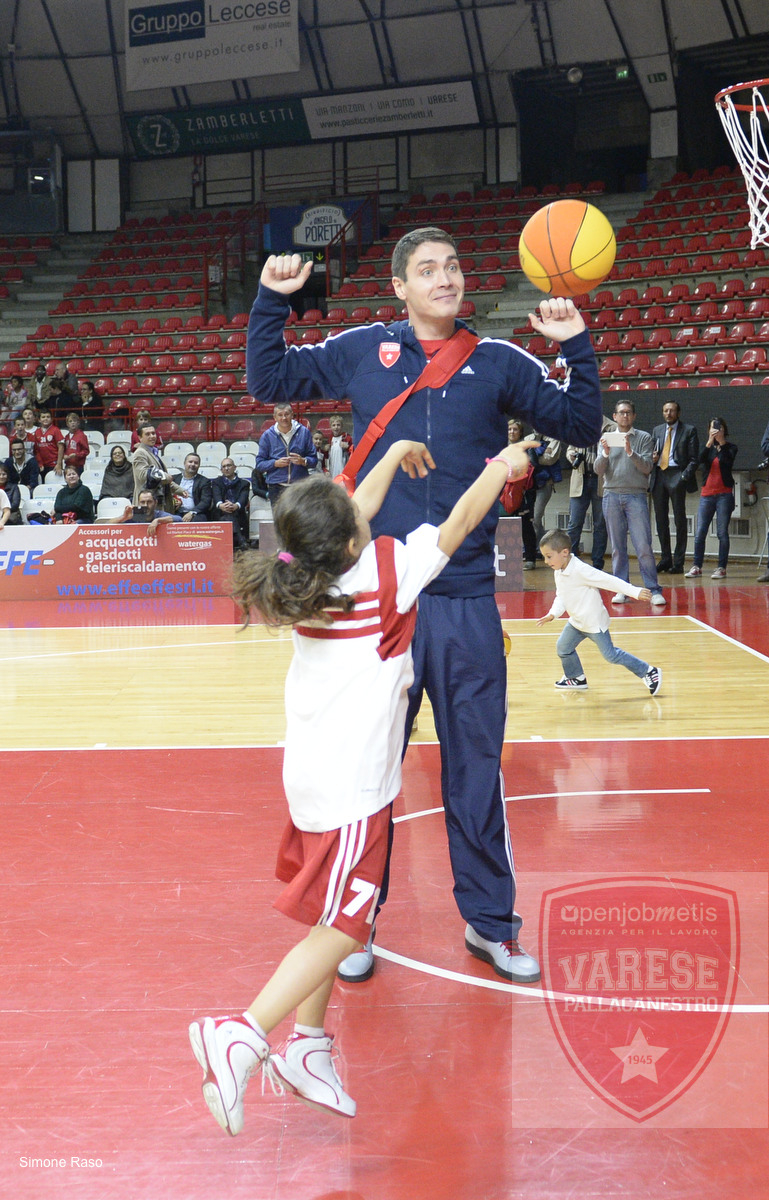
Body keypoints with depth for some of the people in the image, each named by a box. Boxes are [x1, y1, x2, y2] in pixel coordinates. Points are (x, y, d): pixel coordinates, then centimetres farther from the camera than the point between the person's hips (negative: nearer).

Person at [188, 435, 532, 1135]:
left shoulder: (312, 575, 2)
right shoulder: (386, 570, -15)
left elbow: (360, 511, 21)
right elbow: (460, 520, -3)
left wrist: (397, 454, 33)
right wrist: (503, 469, 13)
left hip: (314, 771, 8)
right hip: (351, 783, -8)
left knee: (329, 915, 17)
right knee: (341, 927, -4)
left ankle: (307, 1048, 23)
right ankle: (243, 1037, -11)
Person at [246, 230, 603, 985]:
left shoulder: (497, 362, 7)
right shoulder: (360, 351, 7)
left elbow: (580, 425, 9)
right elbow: (268, 380, 15)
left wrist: (577, 348, -5)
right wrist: (272, 301, 4)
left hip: (466, 603, 1)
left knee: (476, 767, 8)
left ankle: (489, 921, 23)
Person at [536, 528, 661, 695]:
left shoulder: (580, 571, -27)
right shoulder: (559, 572, 1)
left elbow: (610, 581, -27)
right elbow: (560, 597, 9)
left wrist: (635, 592, -28)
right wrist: (553, 614, -8)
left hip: (595, 623, -9)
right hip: (576, 622, 9)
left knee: (611, 655, -4)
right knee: (563, 647, 13)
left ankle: (649, 672, 8)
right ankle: (577, 679, 34)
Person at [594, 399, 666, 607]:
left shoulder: (644, 438, 7)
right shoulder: (606, 439, 14)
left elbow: (646, 467, -4)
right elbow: (599, 471, 6)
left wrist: (630, 451, -17)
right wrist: (605, 452, -11)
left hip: (636, 496, -2)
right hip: (612, 496, 3)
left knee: (643, 547, -8)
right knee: (617, 547, 4)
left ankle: (654, 590, -6)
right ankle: (621, 589, 9)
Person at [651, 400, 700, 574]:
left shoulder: (689, 430, 4)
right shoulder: (657, 430, 18)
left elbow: (694, 459, -1)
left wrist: (684, 476, -15)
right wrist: (652, 458, -1)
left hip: (676, 476, -5)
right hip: (658, 476, 5)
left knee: (679, 519, -3)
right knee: (660, 519, 6)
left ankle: (678, 562, -1)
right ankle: (665, 559, 15)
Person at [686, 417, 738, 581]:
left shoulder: (730, 447, 5)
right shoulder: (707, 447, 13)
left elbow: (727, 461, -16)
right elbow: (701, 460, -8)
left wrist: (721, 441, -18)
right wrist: (710, 442, -19)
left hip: (724, 494, -3)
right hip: (707, 495, 3)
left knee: (722, 532, -4)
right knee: (700, 533, -2)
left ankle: (722, 568, -1)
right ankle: (697, 567, 2)